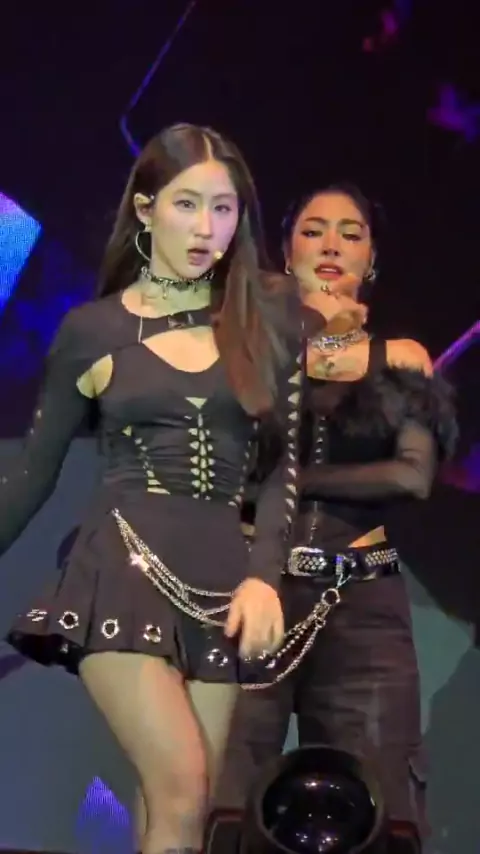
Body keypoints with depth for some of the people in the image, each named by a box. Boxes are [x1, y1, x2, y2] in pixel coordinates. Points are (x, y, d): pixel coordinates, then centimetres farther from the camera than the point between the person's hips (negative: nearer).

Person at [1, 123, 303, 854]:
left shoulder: (268, 313, 9)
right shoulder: (92, 330, 6)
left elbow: (291, 457, 6)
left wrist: (264, 574, -8)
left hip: (223, 576, 2)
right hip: (124, 569, -2)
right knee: (181, 792, -17)